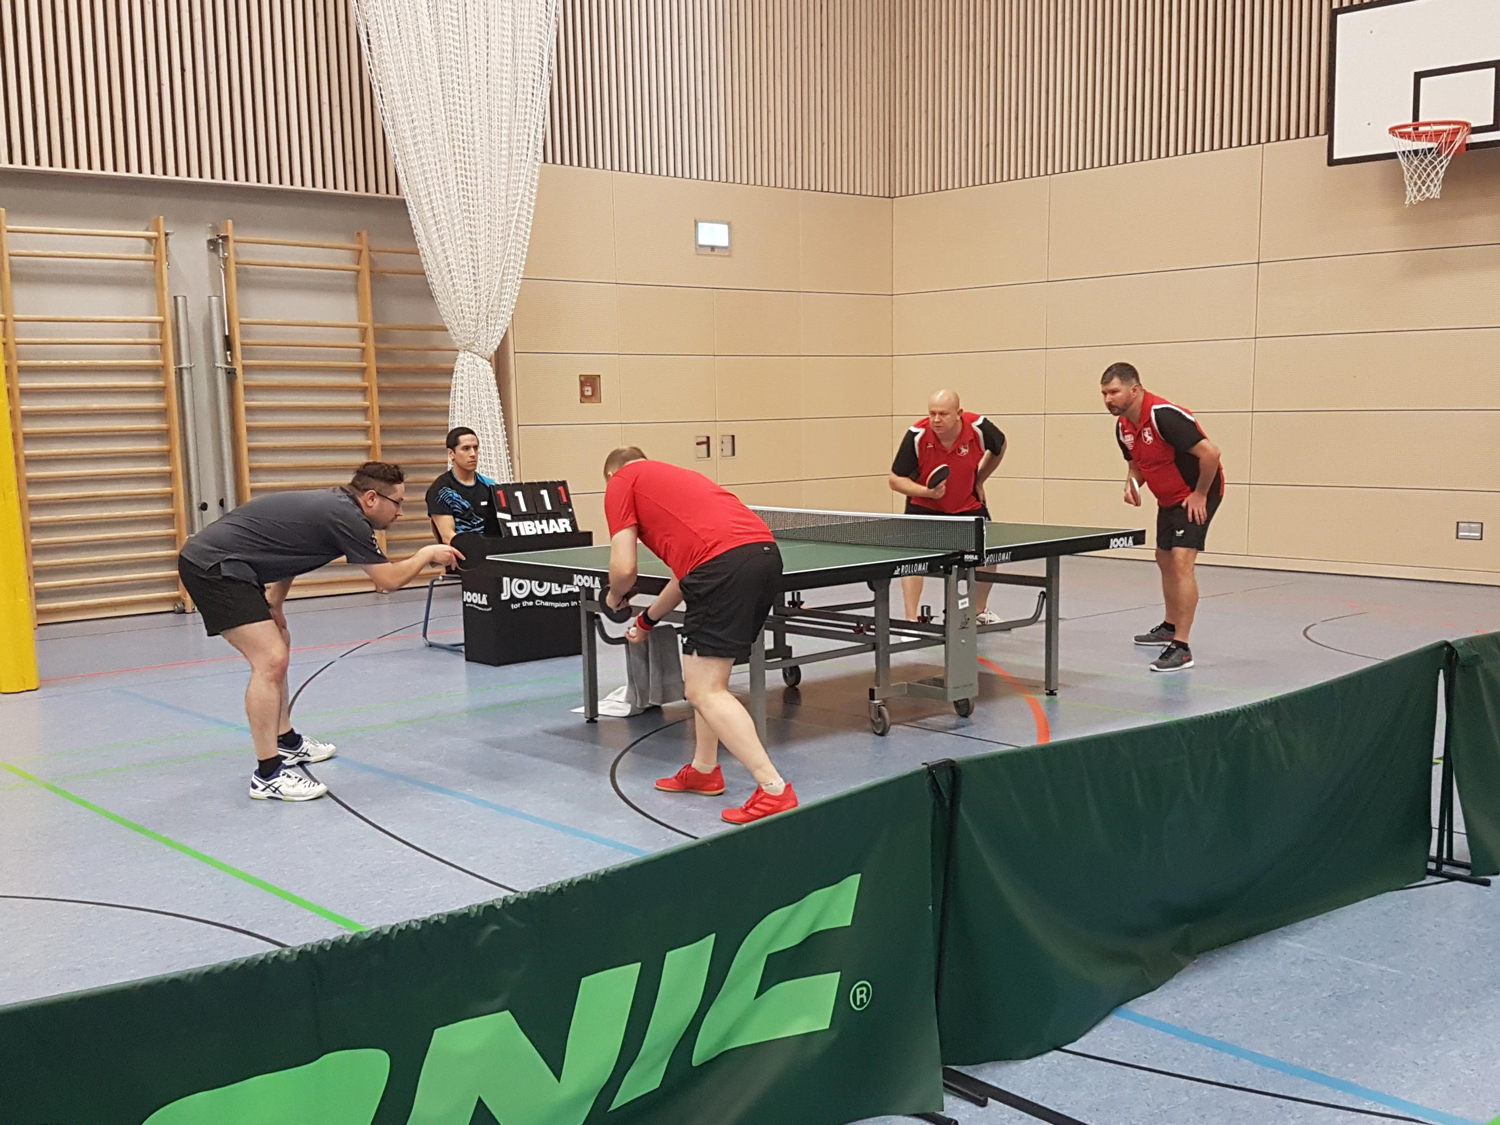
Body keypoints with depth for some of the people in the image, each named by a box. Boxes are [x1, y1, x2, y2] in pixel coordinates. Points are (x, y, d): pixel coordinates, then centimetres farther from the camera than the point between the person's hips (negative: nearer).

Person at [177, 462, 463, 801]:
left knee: (277, 647, 21)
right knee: (271, 661, -16)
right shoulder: (347, 517, -16)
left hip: (212, 559, 11)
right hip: (212, 565, -11)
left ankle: (286, 742, 33)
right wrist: (427, 554, 5)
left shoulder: (332, 505, 12)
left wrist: (274, 606, 12)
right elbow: (389, 580, -11)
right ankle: (268, 774, -11)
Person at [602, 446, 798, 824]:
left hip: (724, 563, -9)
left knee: (703, 690, -5)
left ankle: (774, 790, -11)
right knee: (709, 674, 25)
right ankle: (704, 770, 35)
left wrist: (614, 596, 27)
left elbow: (624, 569, 4)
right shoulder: (674, 477, 35)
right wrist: (647, 618, 49)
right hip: (765, 552, 9)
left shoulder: (621, 482, 13)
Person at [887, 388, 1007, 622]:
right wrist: (926, 492, -37)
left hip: (968, 504, 3)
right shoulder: (917, 435, -28)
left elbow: (1000, 447, 1)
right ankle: (911, 620, -17)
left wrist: (979, 481, 0)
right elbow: (896, 480, -20)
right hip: (924, 505, -3)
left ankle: (980, 610, 34)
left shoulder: (979, 427, -24)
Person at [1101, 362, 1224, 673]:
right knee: (1165, 561, 21)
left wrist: (1199, 494, -22)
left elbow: (1210, 452, -31)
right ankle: (1170, 627, 41)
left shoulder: (1164, 415, -29)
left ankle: (1181, 648, -19)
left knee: (1181, 563, -19)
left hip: (1196, 496, -10)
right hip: (1168, 499, 10)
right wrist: (1132, 483, -4)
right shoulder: (1123, 426, 0)